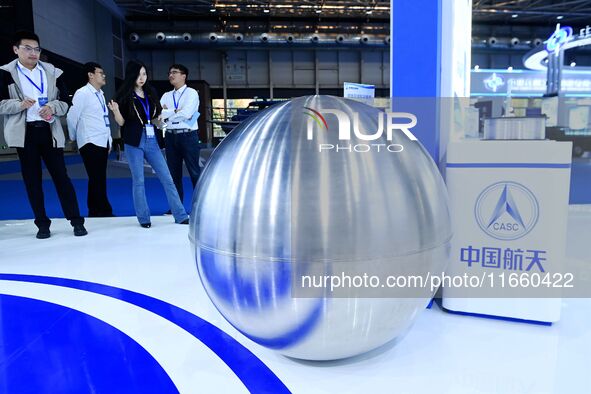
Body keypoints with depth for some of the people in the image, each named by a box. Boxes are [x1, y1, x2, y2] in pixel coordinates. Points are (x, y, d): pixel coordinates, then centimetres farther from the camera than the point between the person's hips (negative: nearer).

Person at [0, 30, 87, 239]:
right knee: (32, 180, 5)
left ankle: (77, 221, 6)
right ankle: (42, 223, 14)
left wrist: (52, 107, -11)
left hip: (49, 131, 1)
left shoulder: (52, 72, 8)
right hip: (25, 133, -1)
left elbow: (65, 102, 10)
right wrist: (19, 104, -17)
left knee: (61, 176, 1)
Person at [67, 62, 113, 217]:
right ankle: (105, 212, -6)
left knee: (98, 180, 9)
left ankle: (94, 212, 17)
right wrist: (74, 138, 9)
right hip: (90, 143, -7)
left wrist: (109, 140, 15)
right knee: (97, 180, -9)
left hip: (102, 143, 7)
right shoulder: (82, 93, -6)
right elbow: (72, 117, -4)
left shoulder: (101, 94, 16)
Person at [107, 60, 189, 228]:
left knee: (167, 178, 1)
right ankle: (143, 218, 12)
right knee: (138, 181, 2)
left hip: (152, 141, 4)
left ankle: (181, 216, 5)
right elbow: (121, 122, -2)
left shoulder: (151, 93, 12)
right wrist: (115, 111, -18)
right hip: (134, 142, -3)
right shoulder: (124, 95, 0)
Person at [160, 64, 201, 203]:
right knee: (174, 172, 9)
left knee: (194, 171, -1)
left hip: (188, 135, -5)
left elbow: (186, 114, -15)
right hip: (170, 136, 6)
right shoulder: (166, 96, 15)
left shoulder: (191, 93, -1)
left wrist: (167, 113, -3)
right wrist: (176, 110, -10)